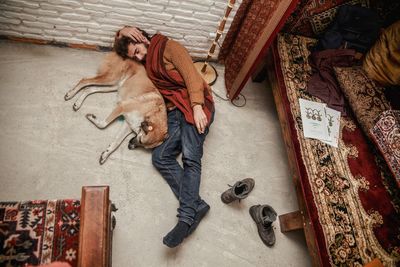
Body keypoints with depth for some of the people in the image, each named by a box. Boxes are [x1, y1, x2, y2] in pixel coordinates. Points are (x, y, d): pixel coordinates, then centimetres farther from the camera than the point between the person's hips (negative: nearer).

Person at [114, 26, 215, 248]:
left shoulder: (169, 47, 5)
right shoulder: (147, 62, 26)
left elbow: (191, 75, -8)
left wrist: (197, 107, -21)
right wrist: (122, 36, 16)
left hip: (194, 106, -6)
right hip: (174, 112, 7)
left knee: (190, 157, -24)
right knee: (160, 157, -16)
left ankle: (186, 217, -29)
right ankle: (196, 205, -23)